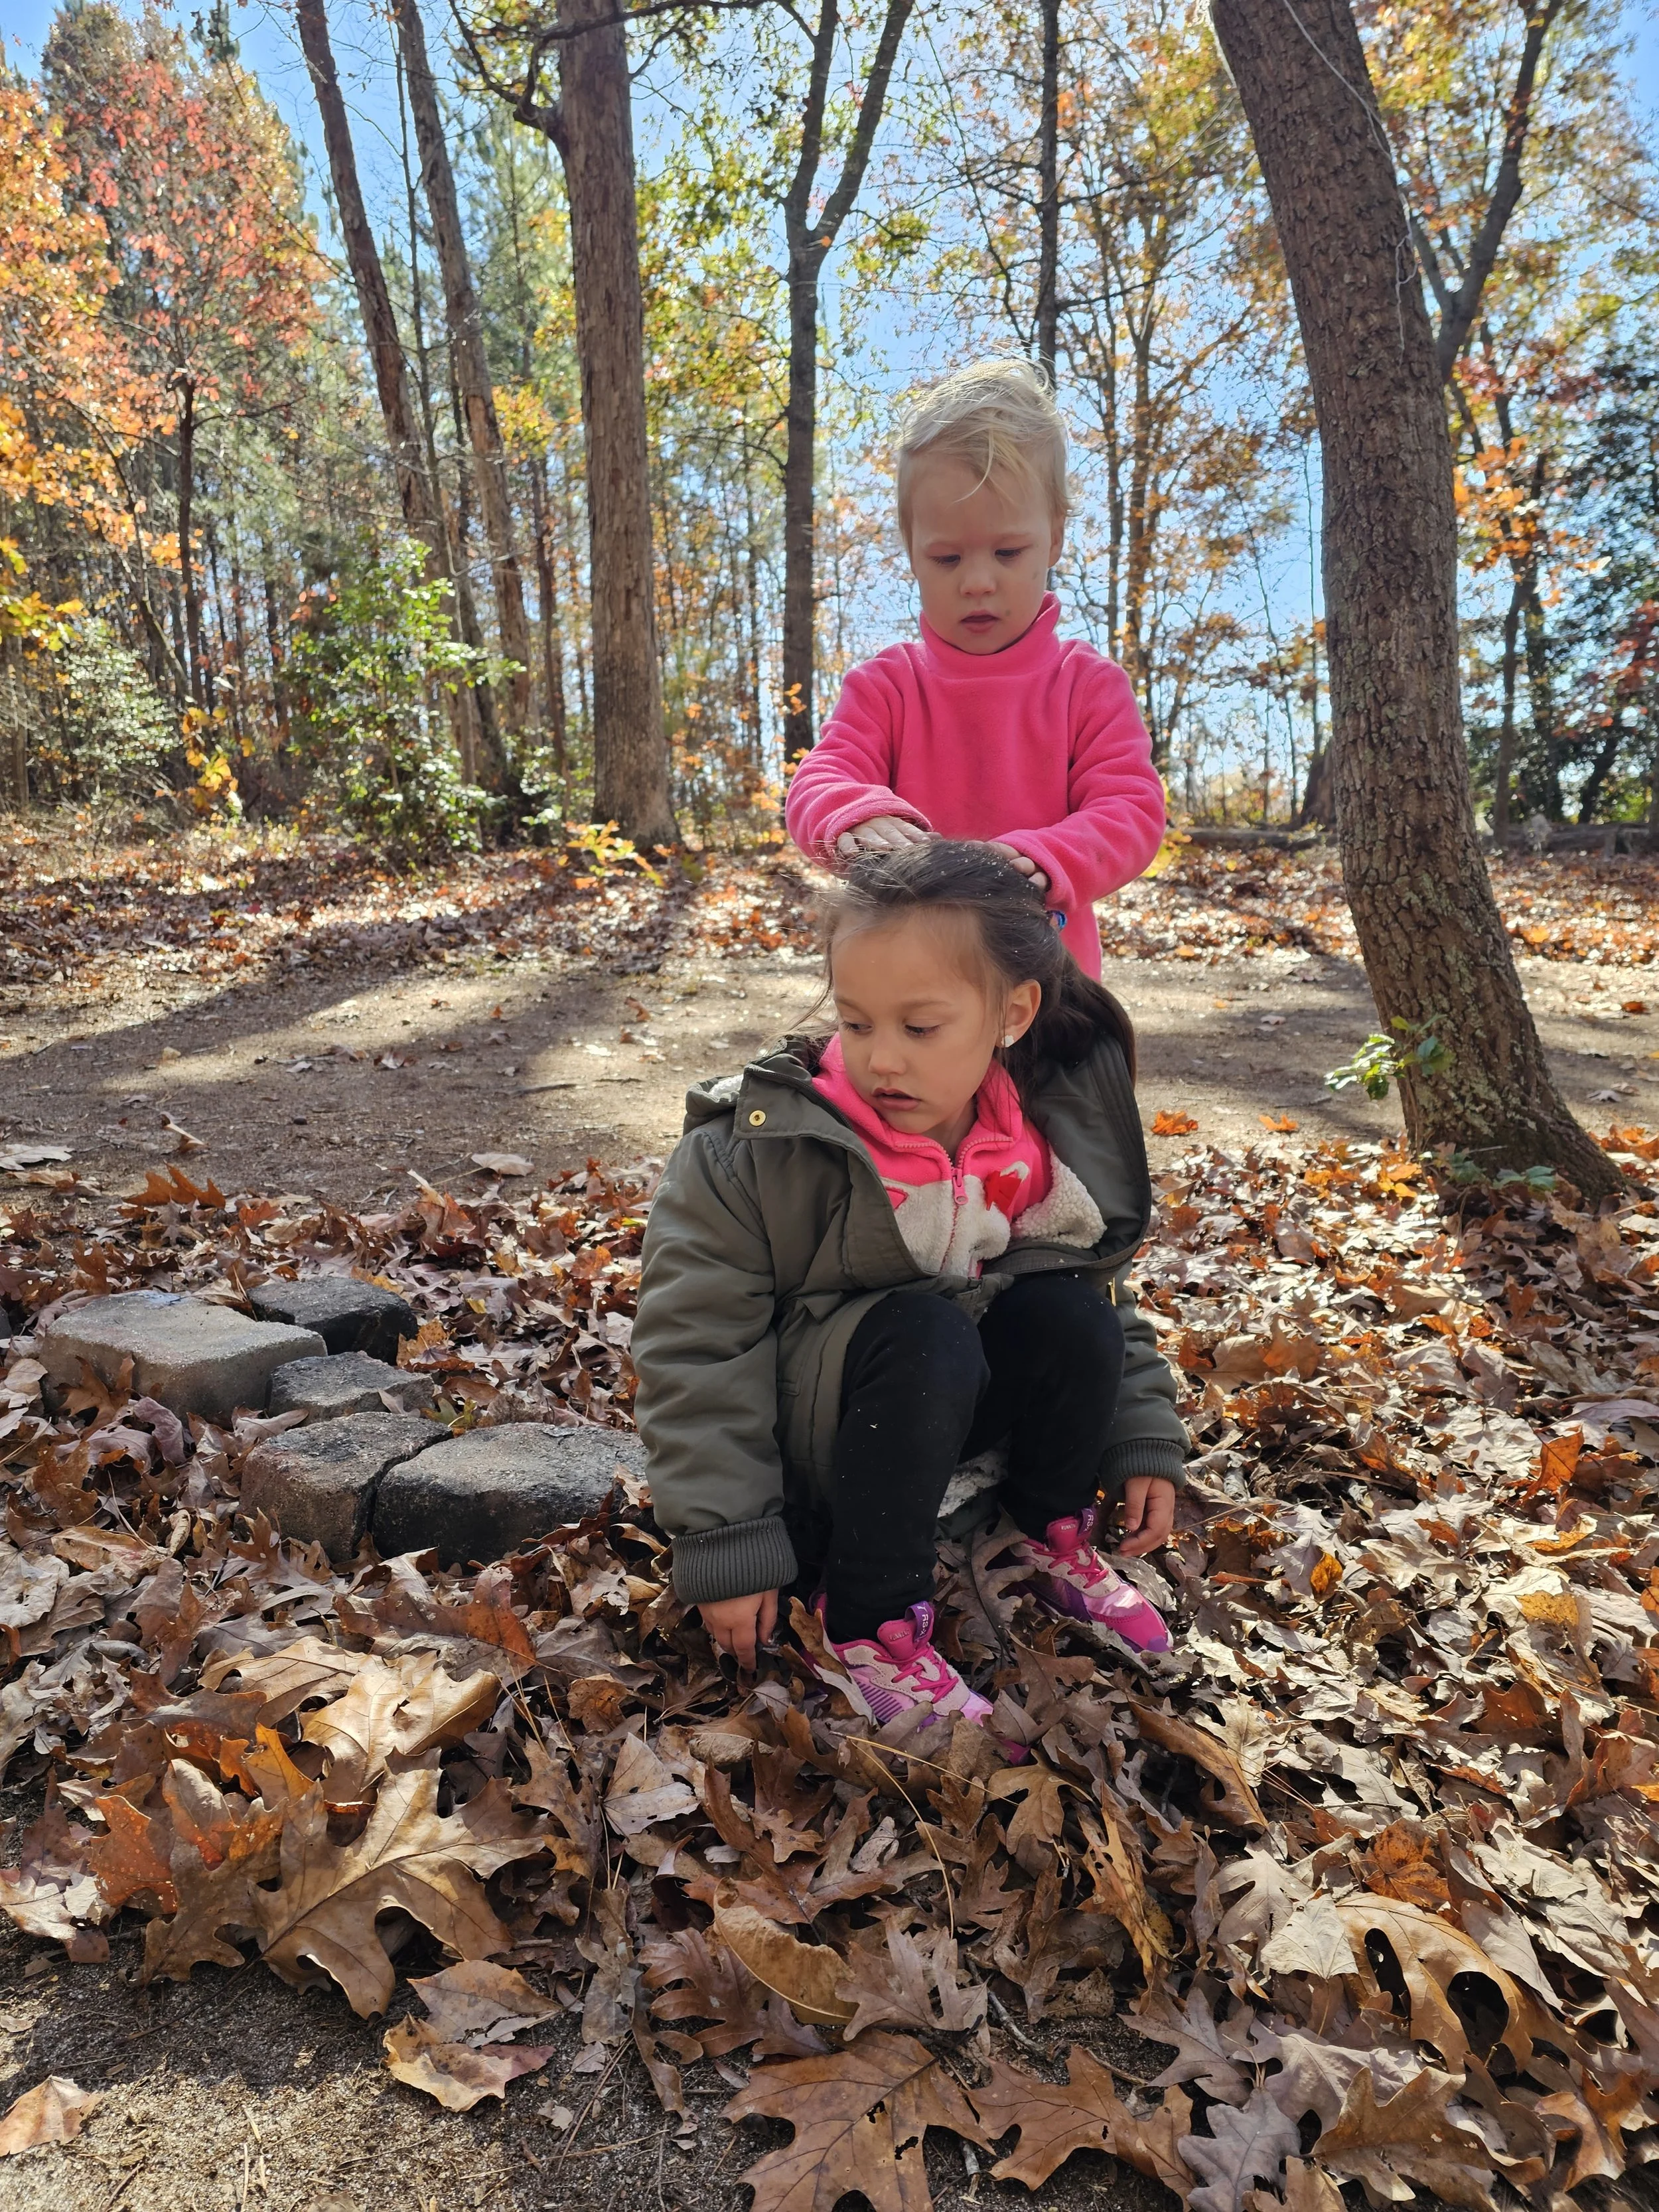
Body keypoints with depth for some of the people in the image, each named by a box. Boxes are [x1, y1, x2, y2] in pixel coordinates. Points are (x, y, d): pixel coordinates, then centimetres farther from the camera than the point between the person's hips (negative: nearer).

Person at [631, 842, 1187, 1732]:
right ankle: (870, 1622, -16)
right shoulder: (754, 1148, -24)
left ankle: (1051, 1539, 6)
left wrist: (1142, 1443, 3)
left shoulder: (1061, 1145, -10)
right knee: (924, 1335, -33)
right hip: (793, 1447, -5)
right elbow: (695, 1345, -20)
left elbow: (1106, 1291, 8)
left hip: (949, 1404, 5)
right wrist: (723, 1545, -19)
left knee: (1068, 1311, -20)